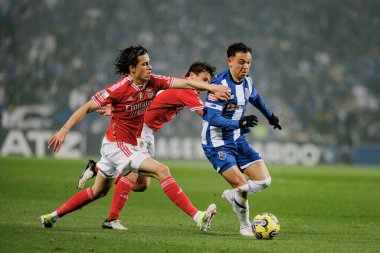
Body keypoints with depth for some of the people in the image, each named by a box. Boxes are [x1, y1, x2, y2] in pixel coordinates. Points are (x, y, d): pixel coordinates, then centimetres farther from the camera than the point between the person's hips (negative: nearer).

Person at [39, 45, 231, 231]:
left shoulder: (153, 82, -4)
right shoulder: (120, 89, -20)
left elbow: (186, 83, -8)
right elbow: (87, 107, -16)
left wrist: (211, 87, -23)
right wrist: (64, 130, -20)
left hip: (131, 146, 9)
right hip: (116, 145, -9)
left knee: (98, 191, 20)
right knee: (162, 170, -20)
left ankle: (53, 216, 32)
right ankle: (197, 217, -24)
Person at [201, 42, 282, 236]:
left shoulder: (247, 82, 3)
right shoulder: (220, 84, -21)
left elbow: (254, 98, 28)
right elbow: (213, 118, -29)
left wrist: (270, 116, 40)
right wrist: (240, 123, -40)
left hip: (237, 140, 8)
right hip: (217, 143, -8)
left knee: (264, 180, -3)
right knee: (242, 187, -17)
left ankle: (232, 195, 22)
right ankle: (245, 227, 7)